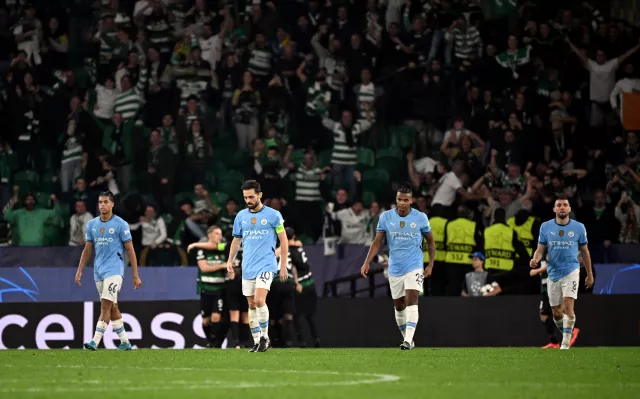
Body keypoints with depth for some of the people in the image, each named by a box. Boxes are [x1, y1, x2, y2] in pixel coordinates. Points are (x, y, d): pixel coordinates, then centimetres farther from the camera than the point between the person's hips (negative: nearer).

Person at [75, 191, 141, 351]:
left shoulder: (120, 224, -5)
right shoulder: (92, 224, 10)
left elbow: (130, 250, -3)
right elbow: (87, 250, 16)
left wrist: (136, 275, -5)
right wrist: (79, 271, 9)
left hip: (114, 270, -6)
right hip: (99, 271, 6)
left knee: (106, 304, -16)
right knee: (112, 308, 10)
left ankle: (95, 341, -21)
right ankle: (124, 342, 18)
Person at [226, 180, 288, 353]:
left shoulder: (273, 215, -4)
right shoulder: (241, 216, 8)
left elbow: (283, 240, 0)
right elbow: (237, 239, 19)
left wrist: (283, 265, -3)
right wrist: (230, 260, 7)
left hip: (266, 265, -5)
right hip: (247, 267, 5)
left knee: (259, 301, -19)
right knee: (251, 305, 6)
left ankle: (264, 337, -3)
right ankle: (257, 342, 13)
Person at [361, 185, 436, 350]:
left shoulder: (421, 218, -5)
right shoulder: (386, 217, -2)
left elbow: (430, 241, 8)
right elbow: (377, 242, 1)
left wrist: (430, 265, 2)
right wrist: (367, 262, -10)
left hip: (414, 267, -3)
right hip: (395, 269, 3)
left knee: (412, 301, -19)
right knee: (399, 306, 10)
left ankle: (408, 341, -25)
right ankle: (407, 338, 27)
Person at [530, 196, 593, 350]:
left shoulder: (578, 227, 0)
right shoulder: (546, 227, 2)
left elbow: (584, 251, 10)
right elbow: (540, 249, 4)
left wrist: (590, 274, 13)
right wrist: (535, 259, -19)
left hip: (571, 271, -2)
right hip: (553, 272, 2)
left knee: (568, 306, -18)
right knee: (556, 312, 6)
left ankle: (566, 343, -15)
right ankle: (566, 334, 33)